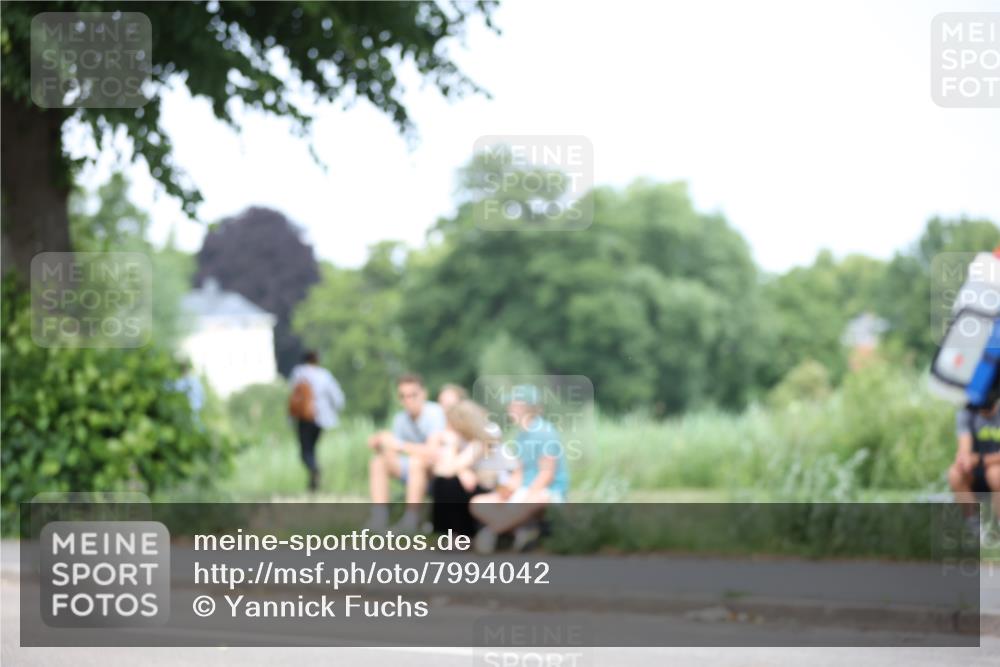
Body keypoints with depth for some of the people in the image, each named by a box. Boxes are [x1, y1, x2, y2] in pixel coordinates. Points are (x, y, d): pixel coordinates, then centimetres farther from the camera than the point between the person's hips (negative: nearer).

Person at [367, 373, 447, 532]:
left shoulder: (435, 413, -20)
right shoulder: (401, 419, 2)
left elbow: (433, 452, -31)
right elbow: (391, 455, 4)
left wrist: (400, 445, -27)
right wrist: (378, 445, -16)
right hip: (415, 474, 7)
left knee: (416, 460, -35)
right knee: (377, 462, -7)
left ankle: (411, 519, -28)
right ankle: (379, 518, -13)